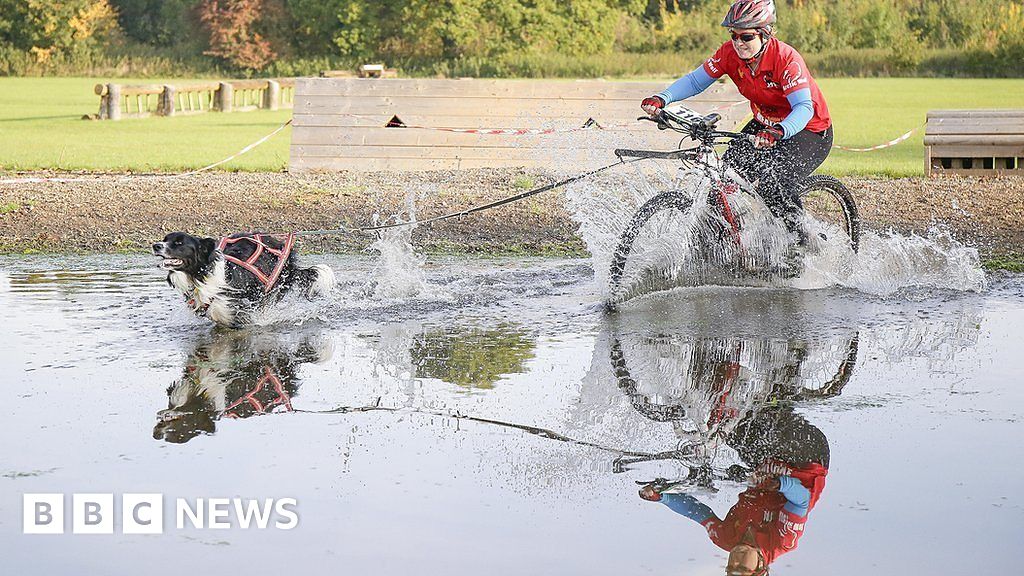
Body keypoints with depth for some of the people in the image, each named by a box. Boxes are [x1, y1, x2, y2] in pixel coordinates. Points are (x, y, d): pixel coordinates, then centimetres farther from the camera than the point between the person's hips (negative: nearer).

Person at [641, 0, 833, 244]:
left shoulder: (786, 58, -29)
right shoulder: (730, 53, -13)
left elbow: (804, 107, -37)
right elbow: (695, 80, -9)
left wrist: (778, 132, -56)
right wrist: (662, 99, -27)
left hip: (809, 131, -6)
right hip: (764, 124, 6)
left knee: (773, 181, -27)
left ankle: (804, 245, -8)